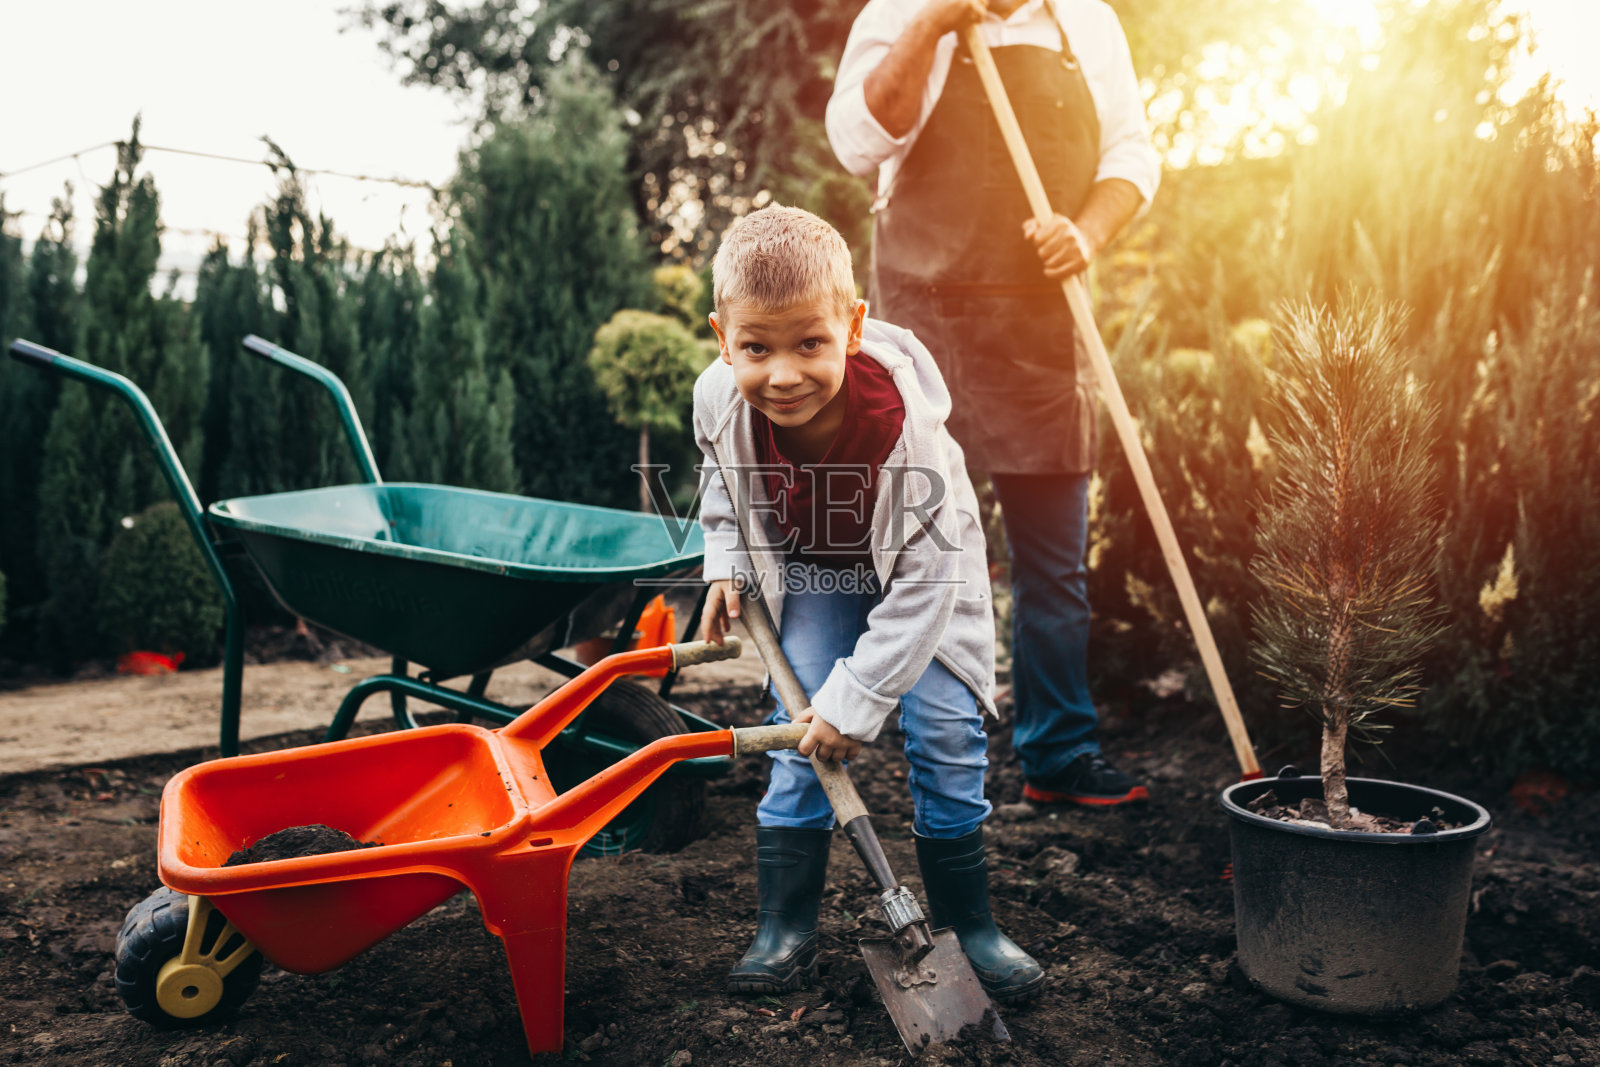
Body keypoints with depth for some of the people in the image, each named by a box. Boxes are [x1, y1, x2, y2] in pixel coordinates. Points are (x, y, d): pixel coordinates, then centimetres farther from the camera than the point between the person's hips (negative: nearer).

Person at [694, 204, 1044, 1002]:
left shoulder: (904, 420, -39)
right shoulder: (719, 400, -26)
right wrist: (726, 564, -7)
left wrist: (856, 699, -30)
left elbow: (923, 583, -32)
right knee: (802, 735, -7)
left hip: (917, 565, -2)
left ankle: (966, 925, 12)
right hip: (809, 572, 3)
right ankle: (785, 928, 7)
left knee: (945, 729, -6)